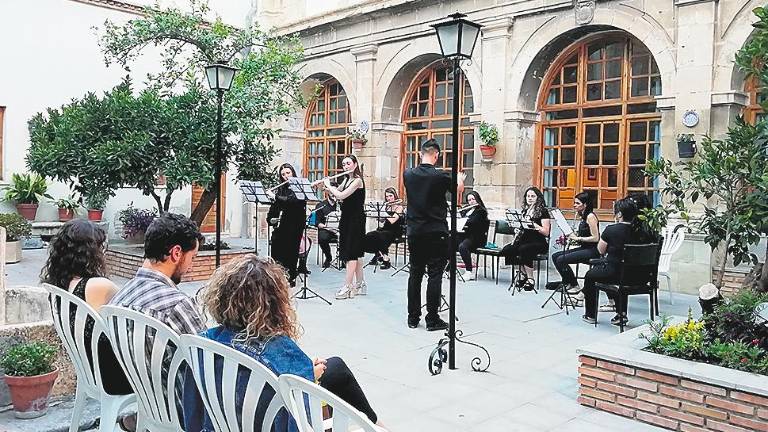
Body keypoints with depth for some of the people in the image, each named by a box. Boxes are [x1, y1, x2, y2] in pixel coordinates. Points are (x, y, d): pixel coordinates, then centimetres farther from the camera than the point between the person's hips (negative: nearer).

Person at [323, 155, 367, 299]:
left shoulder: (357, 180, -14)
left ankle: (347, 287, -7)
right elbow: (337, 194, 17)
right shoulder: (346, 179, 12)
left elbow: (342, 195, -23)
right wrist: (326, 187, 1)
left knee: (351, 253, -8)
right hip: (346, 217, 9)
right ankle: (359, 284, 19)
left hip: (356, 219, -9)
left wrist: (328, 185, -10)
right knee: (355, 252, 12)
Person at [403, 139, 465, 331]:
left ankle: (413, 317, 15)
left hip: (414, 231, 4)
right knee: (435, 275, 0)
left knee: (415, 273, 11)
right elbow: (459, 190, 7)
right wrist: (460, 179, 30)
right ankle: (432, 319, 3)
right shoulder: (441, 176, -13)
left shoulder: (408, 174, 0)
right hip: (436, 232, -4)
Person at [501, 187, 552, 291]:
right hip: (525, 240, 6)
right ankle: (523, 274, -3)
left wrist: (535, 226, -24)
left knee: (523, 249, -37)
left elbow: (546, 232, -9)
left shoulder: (543, 211, -2)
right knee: (506, 251, -20)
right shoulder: (525, 211, 18)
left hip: (539, 243, -6)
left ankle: (530, 279, -21)